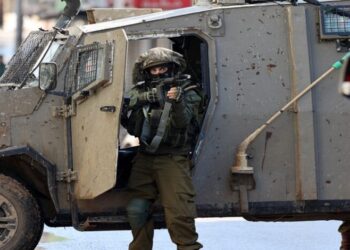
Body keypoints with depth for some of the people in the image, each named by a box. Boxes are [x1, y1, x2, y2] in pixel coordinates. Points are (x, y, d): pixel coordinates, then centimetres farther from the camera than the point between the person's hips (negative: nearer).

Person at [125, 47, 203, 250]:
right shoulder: (142, 92, 13)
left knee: (179, 212, -14)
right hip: (145, 158, 5)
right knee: (136, 209, 4)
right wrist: (137, 107, -10)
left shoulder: (187, 92, 0)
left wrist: (177, 102, -35)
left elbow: (182, 121, -16)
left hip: (173, 159, -5)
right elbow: (132, 128, 7)